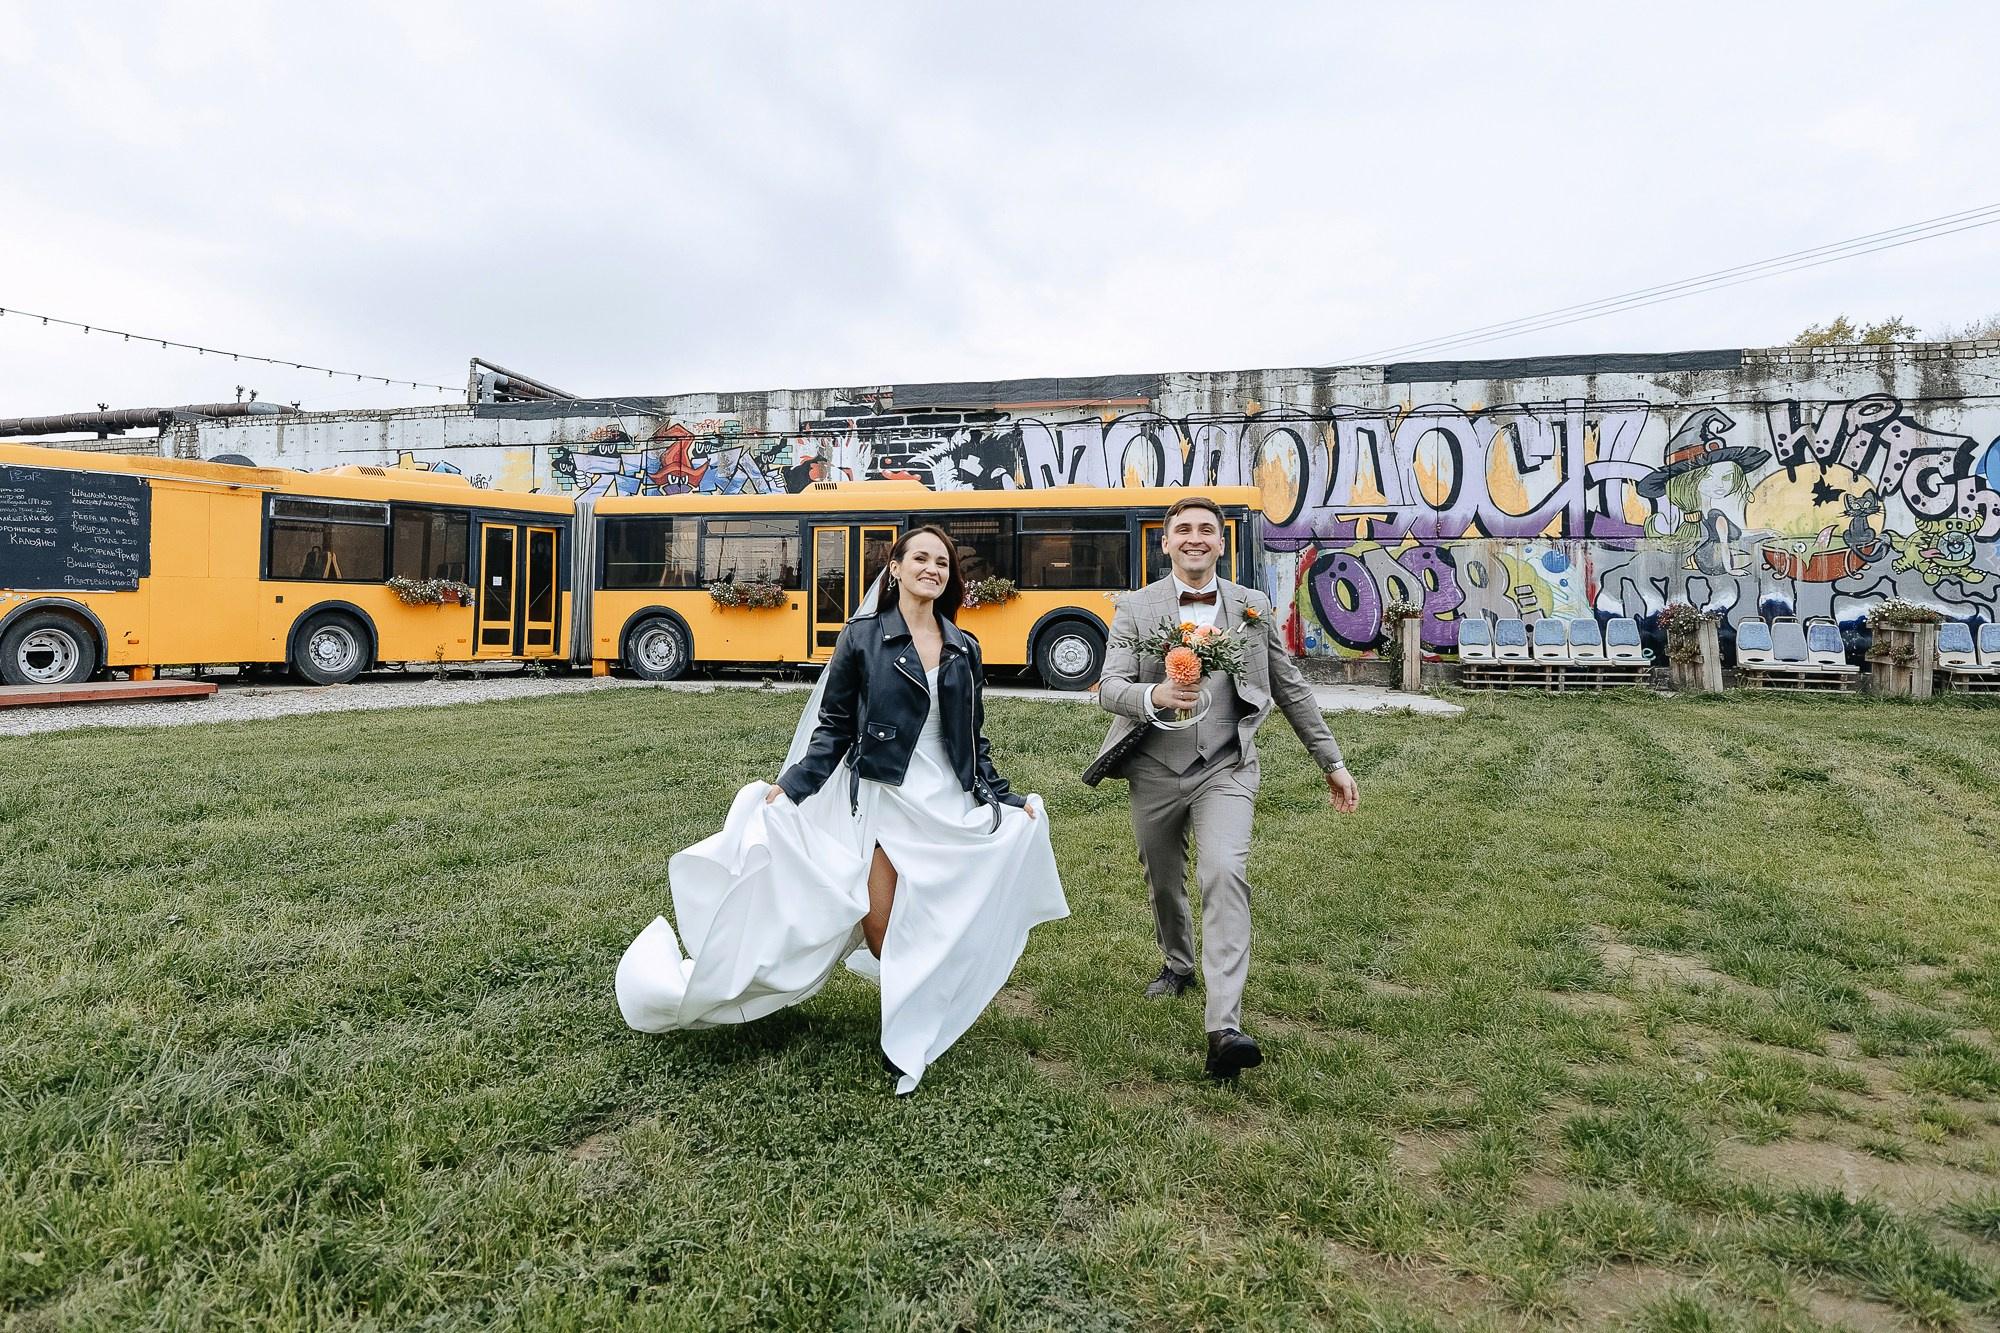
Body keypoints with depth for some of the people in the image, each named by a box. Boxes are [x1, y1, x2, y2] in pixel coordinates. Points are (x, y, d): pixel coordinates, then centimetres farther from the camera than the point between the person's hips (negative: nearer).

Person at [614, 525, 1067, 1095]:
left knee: (938, 927, 2)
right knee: (880, 926, -2)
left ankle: (913, 1032, 23)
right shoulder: (863, 637, -2)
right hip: (883, 800, -3)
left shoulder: (965, 649, 9)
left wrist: (1006, 799, 12)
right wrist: (790, 788, -7)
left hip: (950, 805, 3)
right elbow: (833, 727, 0)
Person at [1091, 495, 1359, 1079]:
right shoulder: (1136, 608, 0)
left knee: (1224, 874, -21)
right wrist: (1155, 695, -32)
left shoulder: (1252, 607, 5)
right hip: (1155, 769, 1)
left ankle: (1224, 1029, -24)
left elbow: (1290, 689, 11)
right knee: (1163, 882, 16)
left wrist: (1332, 762, 13)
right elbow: (1109, 687, -10)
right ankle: (1179, 965, 46)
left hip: (1225, 768, -1)